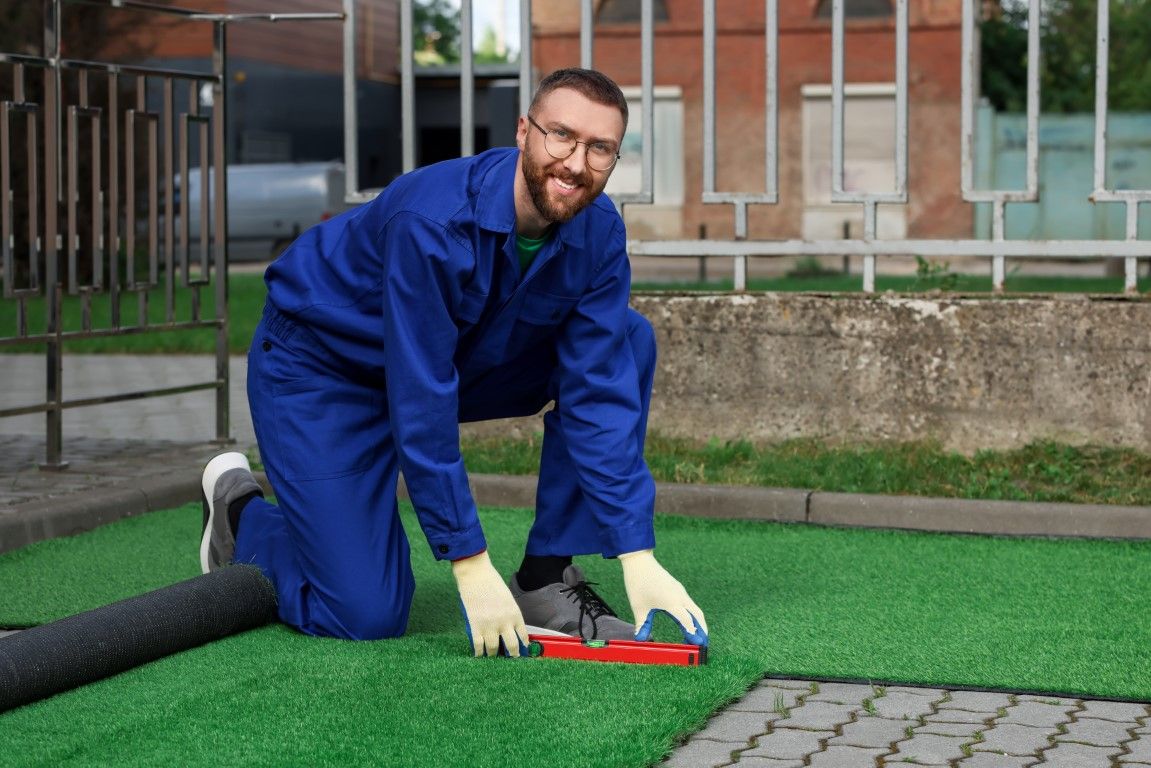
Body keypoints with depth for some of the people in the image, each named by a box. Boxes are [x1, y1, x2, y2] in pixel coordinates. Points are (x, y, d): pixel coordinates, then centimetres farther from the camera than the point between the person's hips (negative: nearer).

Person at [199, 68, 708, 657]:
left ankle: (547, 579, -6)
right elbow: (420, 406, -33)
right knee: (366, 616, -15)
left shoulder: (599, 233, -16)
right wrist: (469, 562, -31)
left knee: (629, 342, -12)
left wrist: (637, 556, -24)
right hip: (321, 365, -6)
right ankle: (241, 514, 16)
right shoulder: (431, 221, -35)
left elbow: (601, 396, -17)